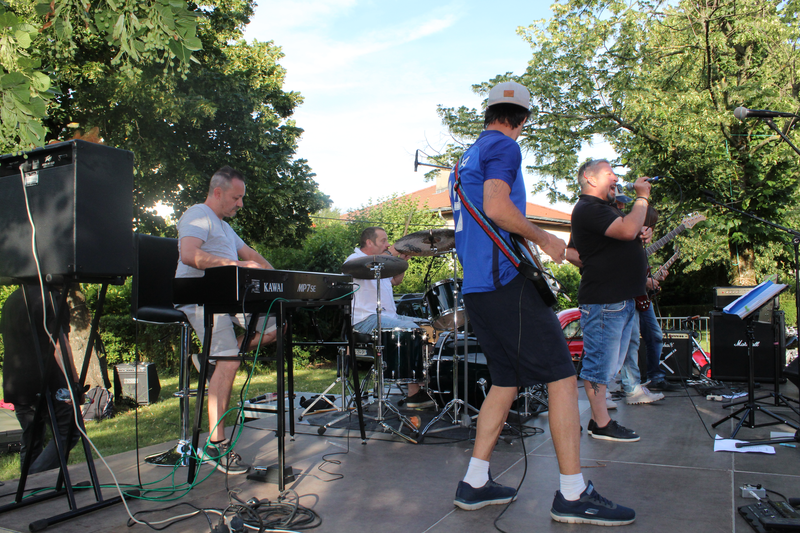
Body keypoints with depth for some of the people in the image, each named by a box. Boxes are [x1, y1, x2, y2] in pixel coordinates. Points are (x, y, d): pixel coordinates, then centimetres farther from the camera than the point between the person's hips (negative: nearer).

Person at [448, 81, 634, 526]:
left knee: (507, 382, 14)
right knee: (562, 377, -4)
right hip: (507, 282, -9)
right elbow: (497, 207, -19)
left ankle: (475, 483, 16)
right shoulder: (504, 146, -4)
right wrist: (544, 238, -7)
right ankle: (573, 494, 0)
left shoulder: (465, 160, 24)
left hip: (475, 287, 9)